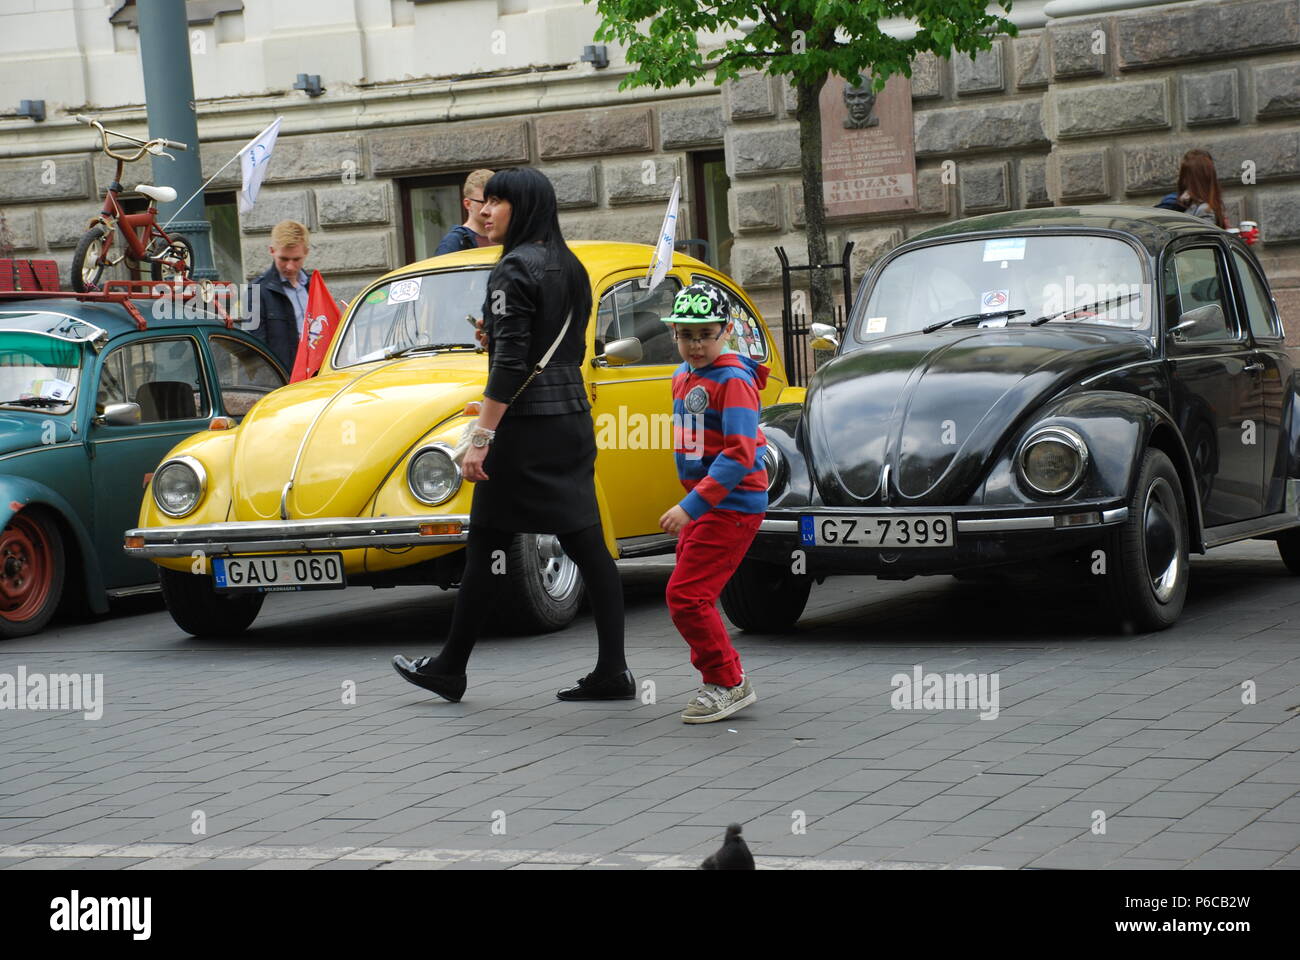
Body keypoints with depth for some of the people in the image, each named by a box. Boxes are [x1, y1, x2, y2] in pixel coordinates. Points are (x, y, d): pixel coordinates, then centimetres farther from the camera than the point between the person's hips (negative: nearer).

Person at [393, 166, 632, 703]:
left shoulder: (514, 269, -13)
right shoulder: (570, 267, 13)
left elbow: (511, 362, -19)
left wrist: (481, 439, -18)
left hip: (525, 424, -8)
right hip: (573, 418, 8)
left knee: (488, 544, 1)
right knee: (586, 544, 4)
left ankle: (450, 669, 10)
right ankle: (612, 670, 1)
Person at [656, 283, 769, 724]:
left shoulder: (733, 380, -17)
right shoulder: (683, 377, 11)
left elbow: (740, 454, -25)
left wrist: (692, 506, -29)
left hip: (733, 504, -9)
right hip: (702, 505, 9)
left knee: (686, 595, -12)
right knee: (690, 596, 14)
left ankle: (728, 682, -1)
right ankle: (723, 683, 26)